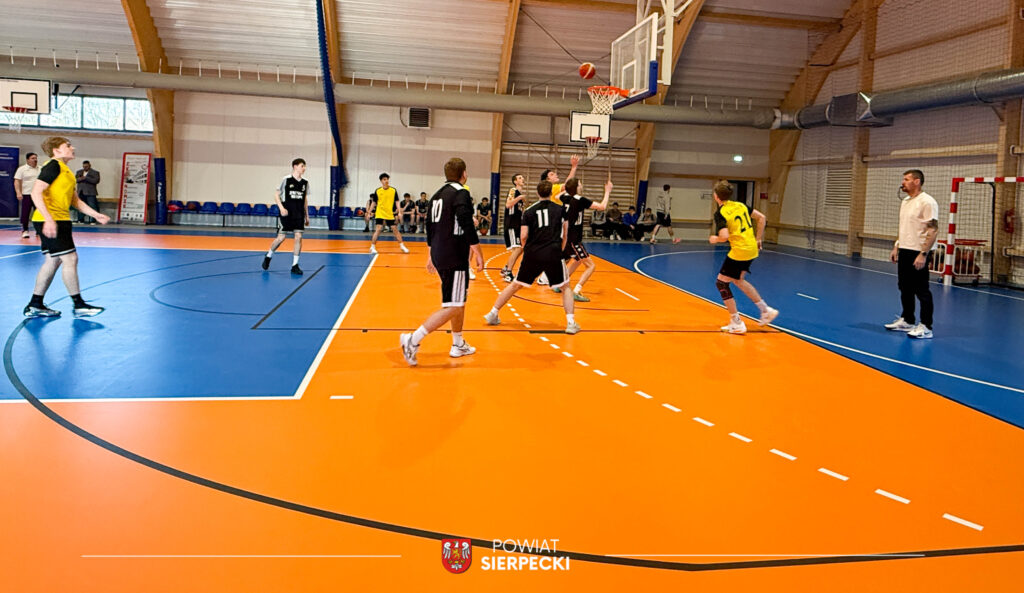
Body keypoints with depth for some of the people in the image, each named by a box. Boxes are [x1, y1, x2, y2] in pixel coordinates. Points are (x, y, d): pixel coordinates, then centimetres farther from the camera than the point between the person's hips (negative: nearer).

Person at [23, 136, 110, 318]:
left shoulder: (66, 171, 19)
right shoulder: (53, 165, -10)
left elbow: (76, 200, 23)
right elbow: (36, 193, -18)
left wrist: (96, 215, 14)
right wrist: (48, 219, -26)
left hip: (61, 221, 10)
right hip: (50, 221, -10)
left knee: (53, 261, 12)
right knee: (70, 259, -9)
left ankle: (35, 305, 19)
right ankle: (79, 305, -2)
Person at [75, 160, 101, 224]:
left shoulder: (95, 173, 4)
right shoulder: (79, 172, 19)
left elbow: (96, 180, -11)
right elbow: (75, 179, 11)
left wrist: (86, 178, -15)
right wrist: (80, 179, -10)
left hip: (90, 193, -5)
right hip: (81, 192, 5)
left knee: (92, 206, -9)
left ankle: (92, 221, -9)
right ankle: (81, 220, 12)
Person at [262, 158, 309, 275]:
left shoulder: (305, 183, 8)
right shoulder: (286, 180, -5)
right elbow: (276, 195, -2)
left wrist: (307, 215, 15)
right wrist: (282, 208, -16)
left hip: (299, 215, 4)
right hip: (286, 214, -4)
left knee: (298, 237, -4)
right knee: (281, 238, -4)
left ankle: (295, 265, 3)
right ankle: (268, 256, 23)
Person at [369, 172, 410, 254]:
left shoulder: (393, 190, -2)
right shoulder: (378, 191, -2)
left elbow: (396, 202, 1)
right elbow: (374, 202, 6)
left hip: (390, 214, 1)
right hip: (380, 214, -1)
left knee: (395, 229, 6)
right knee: (378, 229, -10)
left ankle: (402, 246, 16)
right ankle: (372, 247, -2)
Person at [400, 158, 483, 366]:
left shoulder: (438, 194, 15)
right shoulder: (461, 193, -11)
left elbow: (430, 226, 19)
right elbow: (467, 224, -21)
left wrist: (431, 255, 26)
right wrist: (478, 252, -16)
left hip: (439, 256, 9)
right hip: (455, 258, -9)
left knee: (460, 301, 22)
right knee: (452, 307, -9)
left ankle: (458, 345, 30)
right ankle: (413, 340, -16)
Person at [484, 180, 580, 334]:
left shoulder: (529, 211, 7)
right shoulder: (560, 209, 7)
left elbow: (524, 236, 0)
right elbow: (564, 235, 7)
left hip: (532, 254, 2)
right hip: (553, 254, -2)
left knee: (515, 285, 16)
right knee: (565, 287, 13)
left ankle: (492, 314, 21)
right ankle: (571, 322, 2)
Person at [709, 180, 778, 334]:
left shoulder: (720, 213, -14)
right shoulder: (741, 205, 8)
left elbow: (724, 236, -26)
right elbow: (761, 218, 11)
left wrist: (714, 239, -5)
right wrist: (758, 239, 17)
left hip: (739, 252, -8)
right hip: (752, 249, 8)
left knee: (721, 282, 6)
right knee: (738, 280, 27)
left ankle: (737, 323, 5)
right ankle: (766, 310, 29)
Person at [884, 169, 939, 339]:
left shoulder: (927, 202, -14)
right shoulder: (905, 201, 14)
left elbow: (933, 230, -18)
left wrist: (923, 254, -23)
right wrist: (896, 247, 18)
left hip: (918, 253, -9)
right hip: (904, 251, 9)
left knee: (922, 291, -4)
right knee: (905, 288, 14)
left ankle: (925, 327, 1)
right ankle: (906, 320, 25)